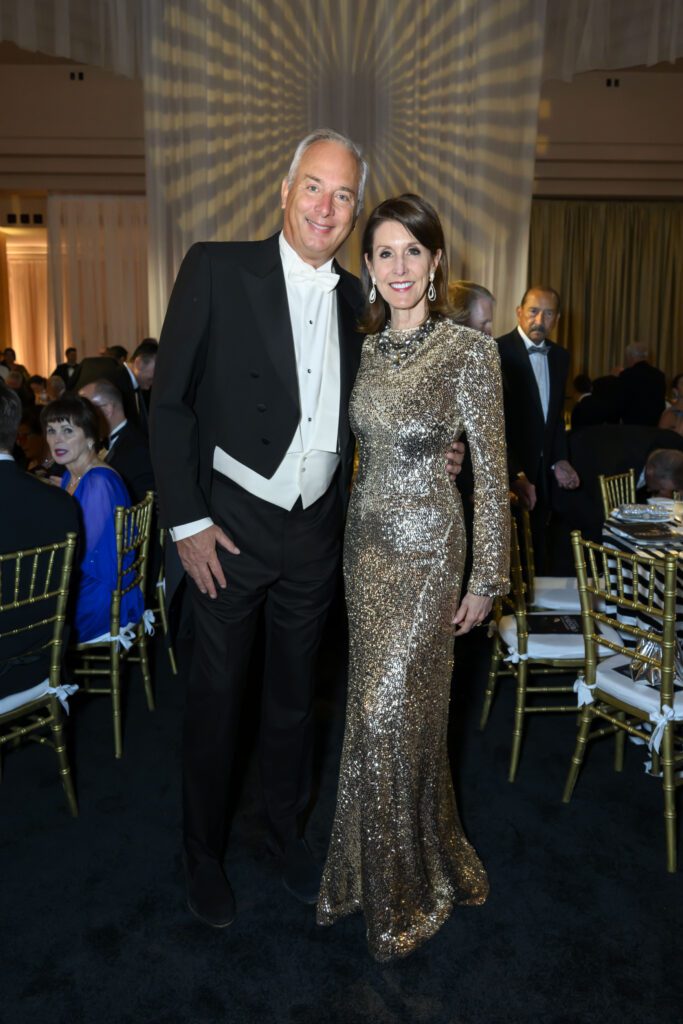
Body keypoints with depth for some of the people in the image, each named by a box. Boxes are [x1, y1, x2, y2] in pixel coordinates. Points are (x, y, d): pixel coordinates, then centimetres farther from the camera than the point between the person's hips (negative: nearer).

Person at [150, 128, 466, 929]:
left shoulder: (354, 298, 6)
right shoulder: (217, 268, -8)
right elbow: (169, 403, -8)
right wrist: (187, 521, -12)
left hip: (316, 532, 4)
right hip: (229, 526, -4)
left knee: (294, 691, 19)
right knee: (216, 696, 10)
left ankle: (286, 828, 41)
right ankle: (203, 851, 33)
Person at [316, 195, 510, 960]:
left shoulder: (469, 351, -11)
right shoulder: (368, 350, 8)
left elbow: (491, 472, -9)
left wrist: (486, 579, -8)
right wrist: (353, 535, 15)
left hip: (425, 548, -6)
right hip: (365, 540, 6)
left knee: (392, 709, -1)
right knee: (375, 702, 14)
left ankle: (409, 885, 24)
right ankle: (376, 866, 34)